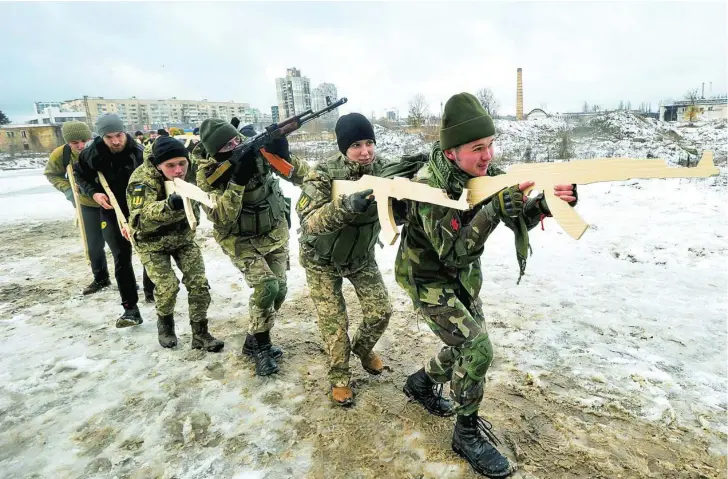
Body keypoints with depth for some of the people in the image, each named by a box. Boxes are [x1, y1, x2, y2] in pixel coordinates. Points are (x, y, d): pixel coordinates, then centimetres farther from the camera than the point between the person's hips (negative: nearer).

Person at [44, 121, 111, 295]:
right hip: (88, 204, 3)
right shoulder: (60, 155, -16)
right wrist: (67, 189, -11)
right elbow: (52, 174, 5)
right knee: (94, 245, 11)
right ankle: (101, 278, 30)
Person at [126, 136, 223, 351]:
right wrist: (168, 206, -64)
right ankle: (164, 323, 17)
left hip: (183, 236, 4)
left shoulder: (189, 170, -17)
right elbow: (140, 219, -45)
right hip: (152, 242, -3)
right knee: (168, 286, -15)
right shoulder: (142, 180, -30)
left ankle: (200, 333, 8)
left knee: (199, 283, -6)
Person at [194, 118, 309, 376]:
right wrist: (237, 181, -39)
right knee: (267, 287, -20)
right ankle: (260, 346, 5)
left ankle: (255, 340, 27)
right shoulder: (207, 175, -21)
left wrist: (284, 157, -35)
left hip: (275, 232, 4)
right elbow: (221, 218, -29)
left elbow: (303, 175, -15)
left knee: (279, 290, 4)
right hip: (241, 241, -3)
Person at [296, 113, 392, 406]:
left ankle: (363, 348, 37)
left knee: (380, 311, 4)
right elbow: (308, 222, -40)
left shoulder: (383, 169, -16)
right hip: (322, 260, -3)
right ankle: (339, 378, 26)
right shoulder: (323, 175, -29)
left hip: (362, 256, 4)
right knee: (334, 323, 1)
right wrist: (344, 206, -57)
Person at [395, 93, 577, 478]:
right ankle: (467, 434, 10)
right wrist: (494, 209, -43)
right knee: (478, 349, -13)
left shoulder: (483, 172, -11)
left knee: (467, 345, 18)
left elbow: (517, 219, -10)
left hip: (464, 275, 7)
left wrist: (547, 203, -30)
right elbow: (453, 251, -34)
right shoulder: (429, 186, -31)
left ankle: (421, 384, 45)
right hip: (428, 279, -7)